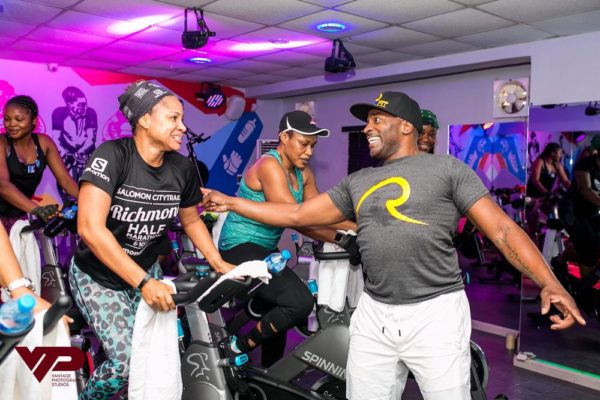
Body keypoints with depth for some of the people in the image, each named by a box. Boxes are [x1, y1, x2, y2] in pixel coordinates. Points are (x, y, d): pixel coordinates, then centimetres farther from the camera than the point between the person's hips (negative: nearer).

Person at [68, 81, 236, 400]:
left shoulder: (182, 168, -7)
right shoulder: (112, 155, -23)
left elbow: (191, 221, 9)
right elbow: (90, 228, -31)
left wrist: (219, 263, -3)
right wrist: (143, 283, -33)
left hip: (147, 270, 5)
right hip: (97, 276, -5)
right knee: (126, 361, -15)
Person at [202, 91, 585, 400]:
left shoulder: (446, 168, 0)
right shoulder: (357, 182, 15)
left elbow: (501, 227, -5)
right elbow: (296, 214, 16)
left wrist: (549, 282, -19)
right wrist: (229, 202, 16)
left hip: (435, 312, -4)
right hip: (373, 315, 5)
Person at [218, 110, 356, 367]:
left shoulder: (303, 173, 6)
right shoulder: (269, 166, -21)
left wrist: (346, 235, -20)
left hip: (266, 248, 10)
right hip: (240, 247, -10)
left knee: (277, 309, 21)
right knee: (299, 302, -23)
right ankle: (237, 348, -4)